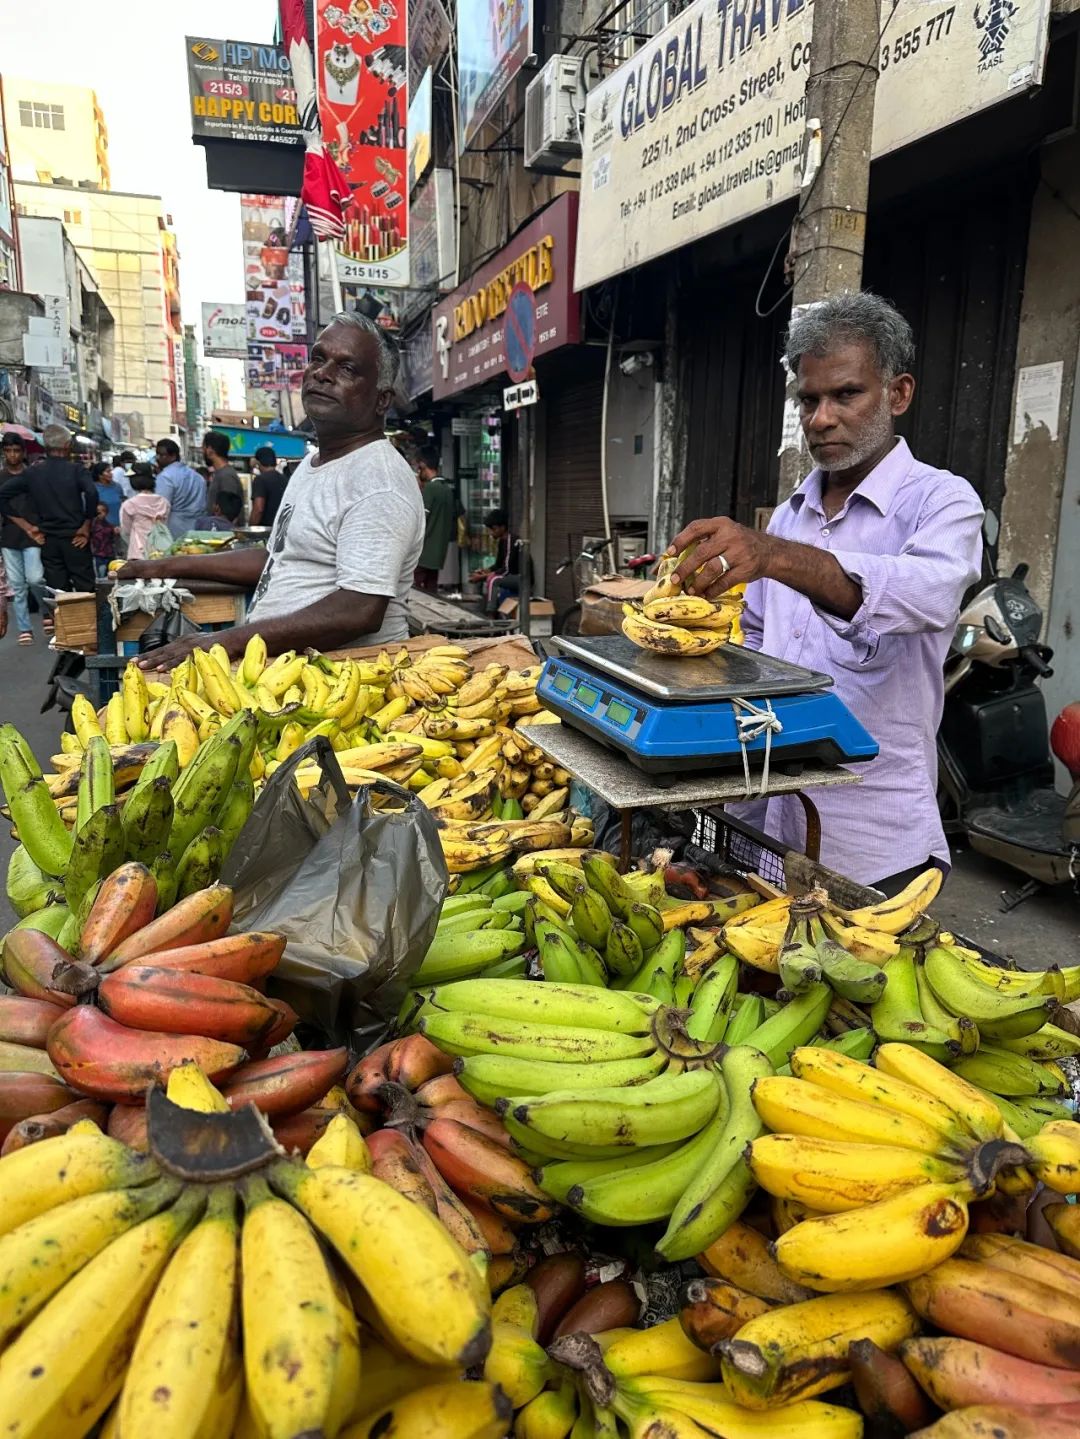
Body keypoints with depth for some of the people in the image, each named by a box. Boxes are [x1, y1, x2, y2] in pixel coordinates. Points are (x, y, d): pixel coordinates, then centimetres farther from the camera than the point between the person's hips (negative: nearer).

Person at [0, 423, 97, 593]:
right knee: (85, 589, 2)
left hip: (48, 540, 3)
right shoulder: (75, 470, -5)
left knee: (57, 591, 7)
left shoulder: (31, 472, 5)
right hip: (74, 538, -3)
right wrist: (86, 525, -11)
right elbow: (91, 493, -22)